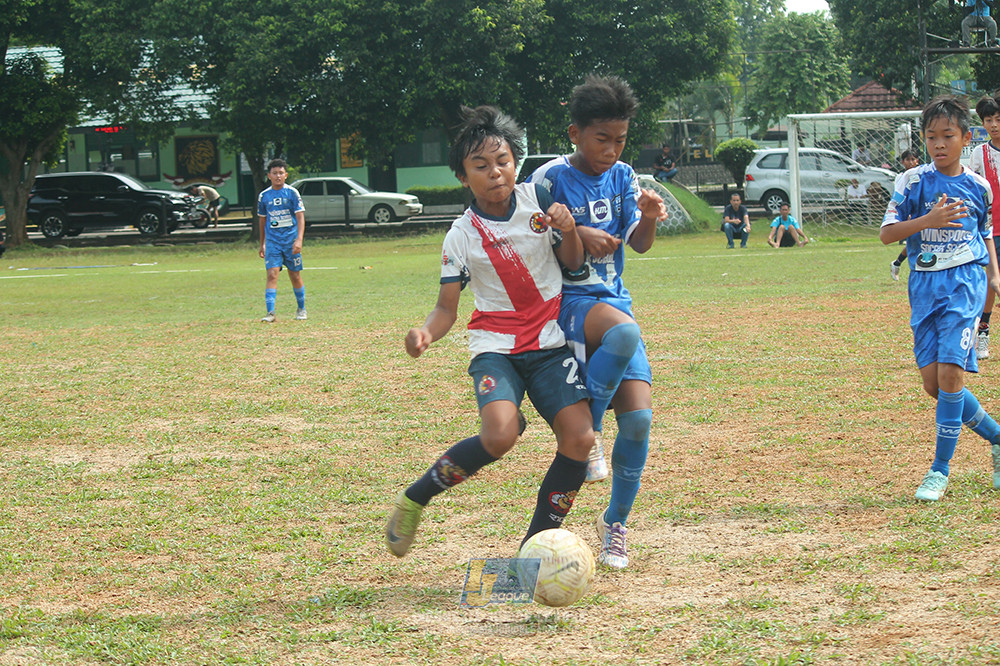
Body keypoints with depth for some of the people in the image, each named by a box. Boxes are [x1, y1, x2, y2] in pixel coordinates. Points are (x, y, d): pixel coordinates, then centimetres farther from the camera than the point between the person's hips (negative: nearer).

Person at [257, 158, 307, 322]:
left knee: (295, 276, 7)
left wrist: (299, 240, -20)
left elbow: (300, 217, -8)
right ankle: (270, 312, -18)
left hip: (291, 241, -1)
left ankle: (301, 309, 26)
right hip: (272, 241, 1)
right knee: (272, 274, -13)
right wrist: (262, 244, 19)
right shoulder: (264, 196, 5)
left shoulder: (292, 193, -3)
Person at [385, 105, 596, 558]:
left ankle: (537, 543, 0)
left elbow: (574, 263, 9)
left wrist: (568, 229, -13)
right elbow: (447, 307, -3)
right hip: (496, 347, -3)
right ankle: (415, 498, -7)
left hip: (550, 342, 3)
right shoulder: (462, 236, -6)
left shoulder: (538, 199, 0)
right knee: (499, 436, -29)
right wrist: (426, 333, -26)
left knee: (579, 439, -15)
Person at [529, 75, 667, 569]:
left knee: (638, 418, -7)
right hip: (567, 301, -5)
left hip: (613, 299, 5)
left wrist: (648, 217, -19)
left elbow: (639, 244, 3)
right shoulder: (550, 178, -6)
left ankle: (615, 523, 13)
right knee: (624, 332, -39)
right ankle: (589, 429, -14)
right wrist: (577, 235, -21)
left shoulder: (622, 176, 10)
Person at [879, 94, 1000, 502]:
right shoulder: (913, 182, 0)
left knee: (950, 372, -15)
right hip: (924, 286, 2)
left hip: (965, 282, -2)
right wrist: (928, 220, -19)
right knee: (933, 382, -1)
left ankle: (941, 469, -7)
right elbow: (886, 234, -6)